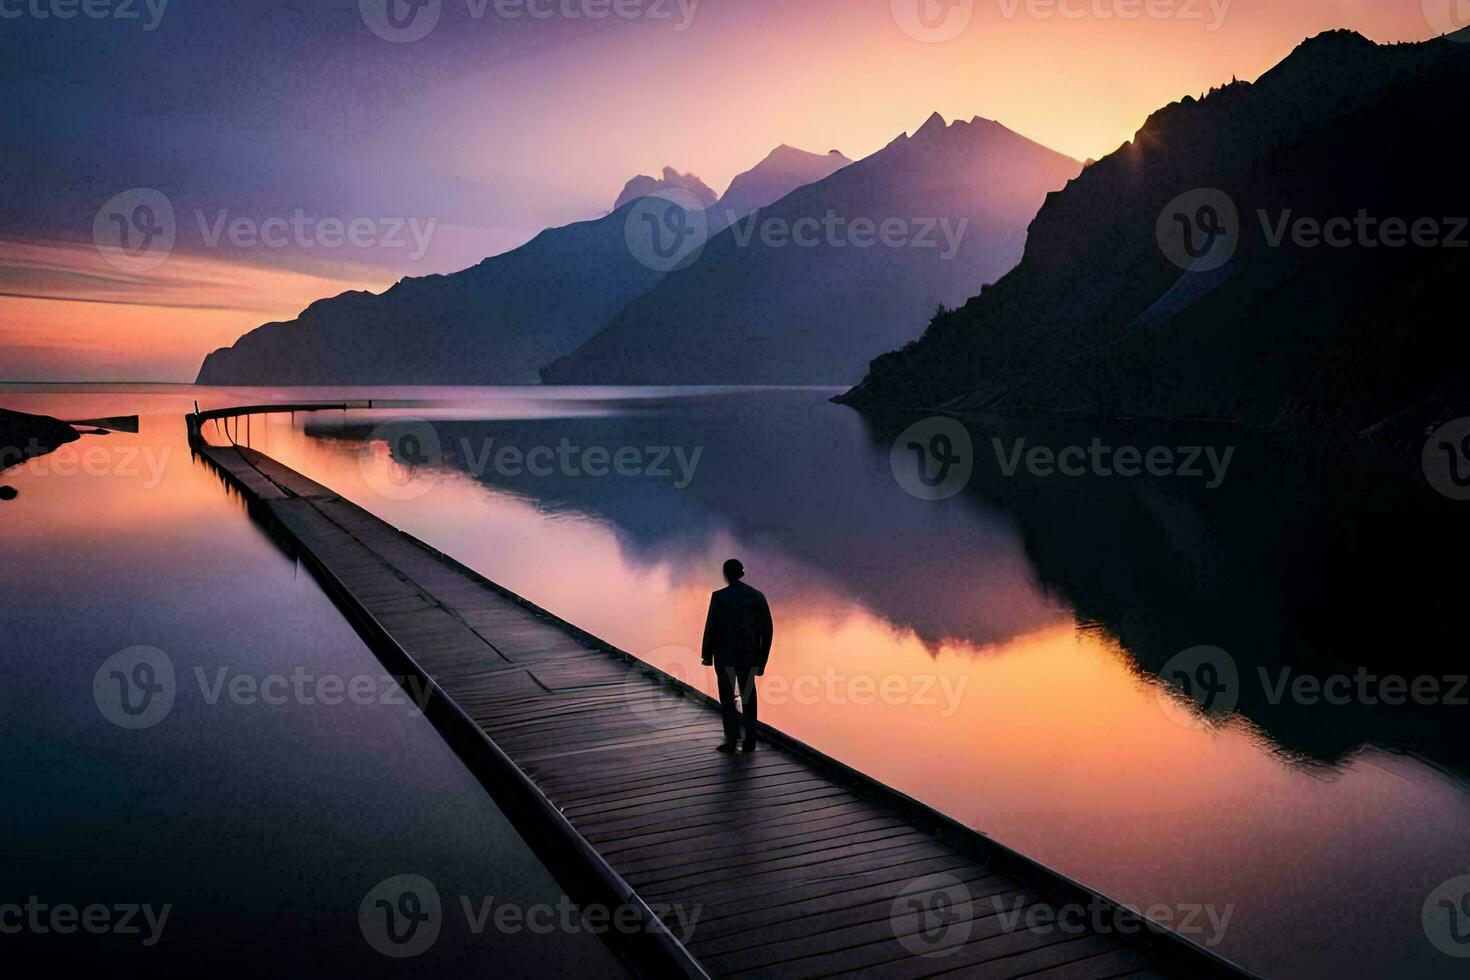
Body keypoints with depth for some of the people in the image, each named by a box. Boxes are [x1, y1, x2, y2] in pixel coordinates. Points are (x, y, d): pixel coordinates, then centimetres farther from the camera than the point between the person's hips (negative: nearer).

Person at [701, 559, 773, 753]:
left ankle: (732, 740, 6)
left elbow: (711, 627, -10)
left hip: (725, 655, -3)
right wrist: (762, 657, 10)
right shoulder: (758, 597, -1)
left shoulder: (719, 597, -10)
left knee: (727, 697, 9)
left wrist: (707, 655, 2)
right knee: (748, 697, 14)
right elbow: (768, 629, 1)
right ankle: (750, 742, 12)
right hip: (749, 655, 3)